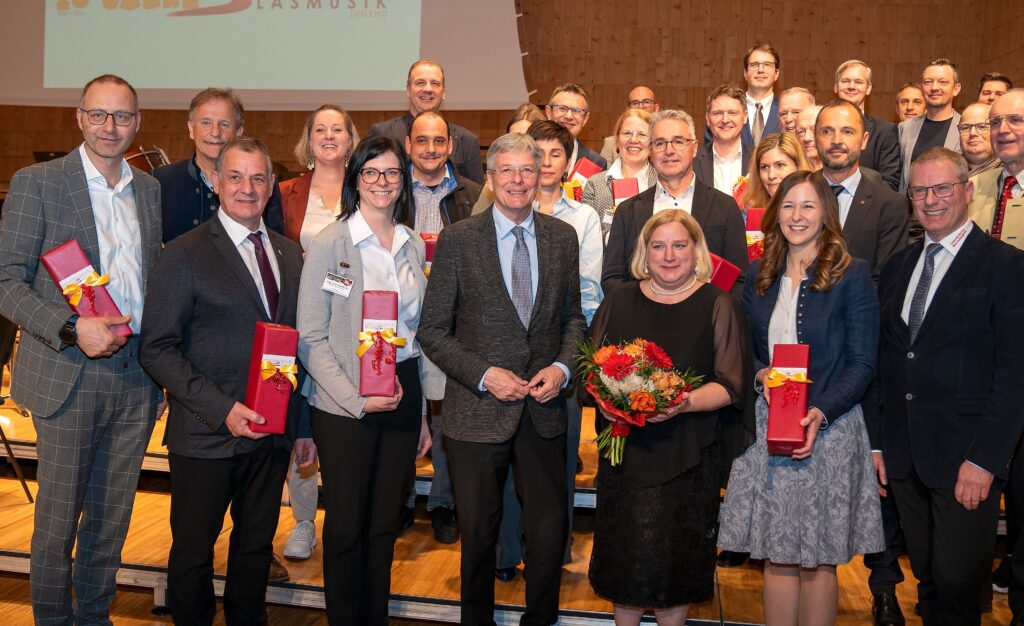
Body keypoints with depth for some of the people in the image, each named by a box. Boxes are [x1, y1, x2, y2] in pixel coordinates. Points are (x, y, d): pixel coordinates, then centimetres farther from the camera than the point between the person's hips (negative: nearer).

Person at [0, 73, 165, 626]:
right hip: (68, 375, -4)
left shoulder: (152, 191, 10)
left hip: (136, 375, 4)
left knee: (112, 516, 15)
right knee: (58, 516, 7)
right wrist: (72, 330, -20)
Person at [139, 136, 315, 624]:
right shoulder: (185, 254, -9)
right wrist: (222, 409, -20)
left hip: (273, 434, 5)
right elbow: (157, 349, -12)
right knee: (193, 548, 12)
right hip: (207, 435, -5)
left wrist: (304, 427, 9)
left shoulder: (289, 254, 9)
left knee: (257, 542, 18)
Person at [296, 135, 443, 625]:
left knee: (385, 524, 13)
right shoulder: (330, 243, -7)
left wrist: (424, 413, 9)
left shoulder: (414, 246, 8)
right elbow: (310, 338, -9)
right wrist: (358, 399, -17)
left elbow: (421, 331, 11)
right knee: (346, 525, 5)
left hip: (403, 395, 4)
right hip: (344, 402, -4)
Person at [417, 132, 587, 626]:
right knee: (478, 534, 13)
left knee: (550, 532, 10)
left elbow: (573, 316, 12)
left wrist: (562, 366, -6)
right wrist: (485, 375, -15)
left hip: (543, 410, 2)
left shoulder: (563, 237, 4)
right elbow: (433, 330, -4)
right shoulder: (457, 240, -6)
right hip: (477, 411, -2)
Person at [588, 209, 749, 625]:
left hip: (687, 455, -2)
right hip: (624, 448, 2)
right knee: (625, 554, 8)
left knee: (676, 555, 6)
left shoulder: (718, 306, -1)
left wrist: (686, 403, -24)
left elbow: (729, 386, -6)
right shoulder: (620, 301, 7)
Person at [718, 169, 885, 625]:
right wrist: (761, 374, -8)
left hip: (829, 428, -3)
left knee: (818, 559, 5)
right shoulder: (760, 275, 9)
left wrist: (821, 413, -20)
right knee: (777, 556, 7)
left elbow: (862, 364, -6)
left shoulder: (852, 275, -3)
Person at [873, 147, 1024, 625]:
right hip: (904, 456, 5)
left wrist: (984, 458, -16)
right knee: (927, 579, 15)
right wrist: (877, 441, 7)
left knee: (957, 584, 0)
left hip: (966, 459, -5)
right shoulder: (898, 266, 12)